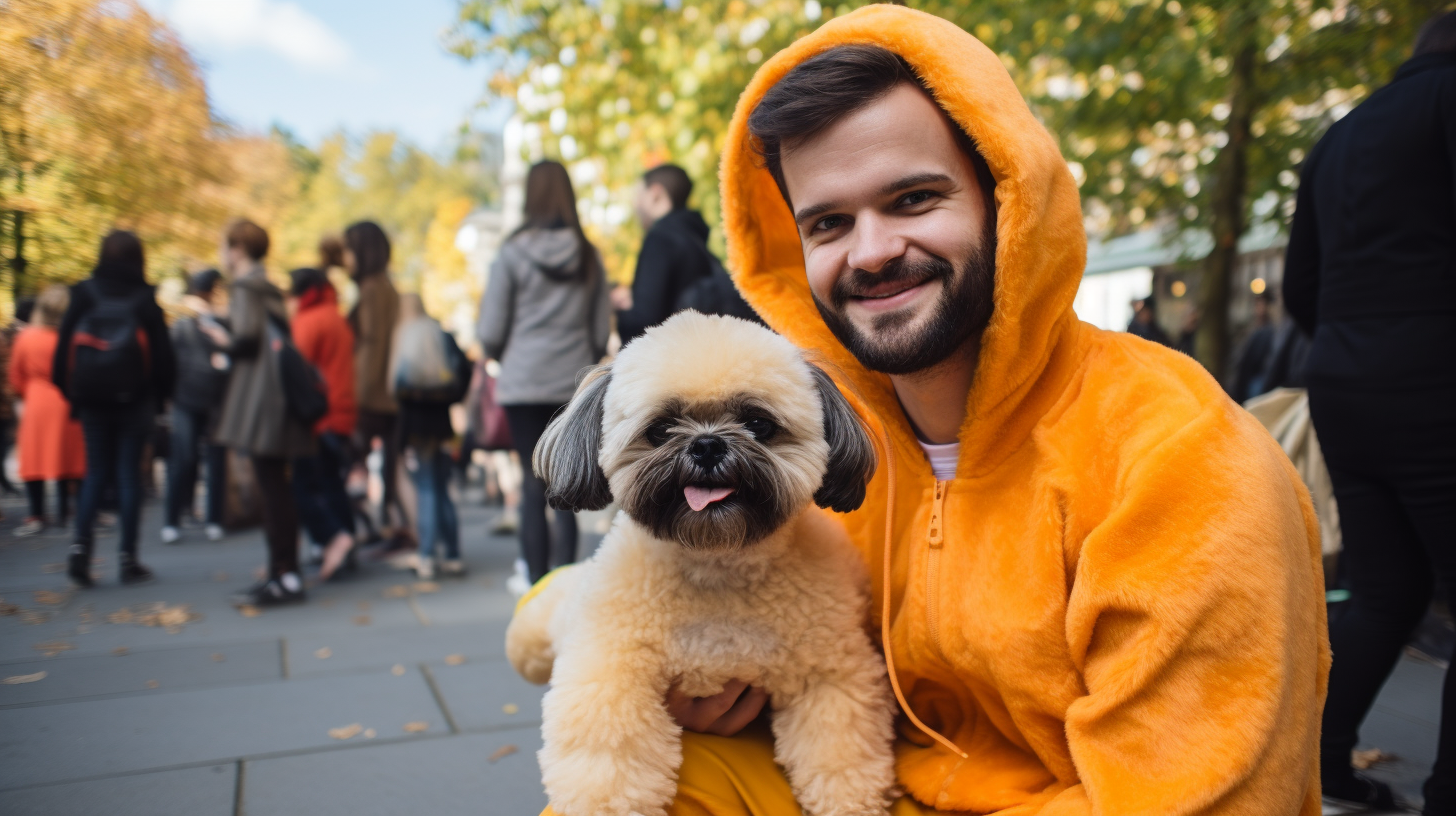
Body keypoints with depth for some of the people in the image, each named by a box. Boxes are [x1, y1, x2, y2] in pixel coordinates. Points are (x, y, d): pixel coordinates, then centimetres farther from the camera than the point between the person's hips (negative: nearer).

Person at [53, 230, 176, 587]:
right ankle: (128, 558, 5)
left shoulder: (83, 294, 2)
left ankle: (81, 544, -4)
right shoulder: (144, 298, -3)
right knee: (129, 473, 3)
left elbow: (63, 348, 1)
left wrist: (71, 392, 9)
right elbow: (163, 353, -4)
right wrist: (160, 395, 6)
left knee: (96, 472, 12)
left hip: (91, 399, 2)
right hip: (134, 398, -2)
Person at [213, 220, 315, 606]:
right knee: (276, 487, 11)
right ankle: (284, 574, 17)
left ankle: (285, 577, -6)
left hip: (262, 397, -9)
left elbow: (247, 336, -18)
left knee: (272, 488, -8)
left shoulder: (244, 288, -8)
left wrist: (226, 349, 0)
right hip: (279, 396, 9)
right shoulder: (269, 289, 19)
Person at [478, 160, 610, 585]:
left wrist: (503, 359, 18)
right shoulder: (589, 256, 4)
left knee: (533, 484, 4)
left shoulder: (512, 253, -3)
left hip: (523, 382, -2)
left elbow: (490, 333, -2)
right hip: (575, 384, 2)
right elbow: (602, 330, 6)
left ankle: (537, 581, 7)